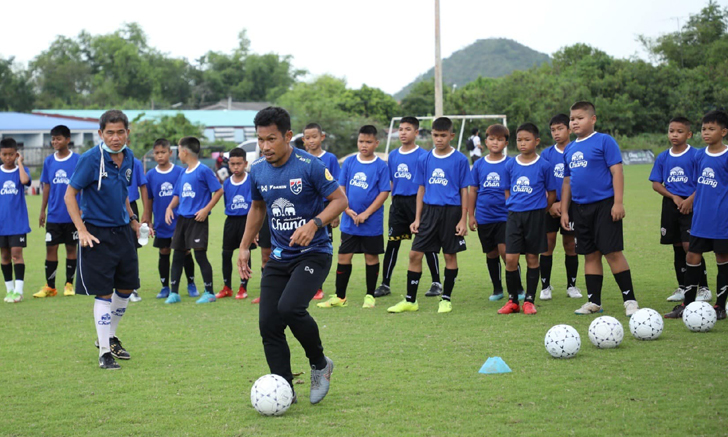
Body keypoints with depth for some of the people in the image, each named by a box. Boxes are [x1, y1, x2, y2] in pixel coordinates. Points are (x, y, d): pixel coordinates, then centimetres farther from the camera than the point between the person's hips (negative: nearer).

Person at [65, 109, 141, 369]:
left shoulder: (128, 157, 4)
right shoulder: (91, 159, -16)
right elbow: (70, 195, -11)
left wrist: (132, 220, 13)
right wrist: (82, 230, -17)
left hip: (123, 232, 7)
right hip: (98, 233, -7)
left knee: (126, 288, 13)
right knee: (104, 293, -4)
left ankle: (110, 337, 33)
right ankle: (104, 352, 5)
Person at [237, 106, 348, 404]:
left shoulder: (309, 166, -14)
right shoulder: (257, 170, 3)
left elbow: (340, 200, -12)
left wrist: (314, 224, -27)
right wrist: (245, 246, 17)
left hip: (313, 254, -6)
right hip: (279, 256, 6)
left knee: (290, 307, -26)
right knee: (268, 323, -4)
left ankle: (320, 365, 0)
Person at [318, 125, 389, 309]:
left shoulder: (380, 166, -6)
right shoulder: (349, 162, 3)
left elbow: (384, 192, -8)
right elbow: (341, 188, 5)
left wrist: (366, 213, -15)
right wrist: (347, 209, -8)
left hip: (372, 223, -3)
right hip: (349, 221, 3)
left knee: (371, 257, 6)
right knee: (344, 257, 4)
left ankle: (370, 296, 18)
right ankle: (340, 297, 13)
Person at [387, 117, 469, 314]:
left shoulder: (460, 160, -3)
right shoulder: (425, 160, 7)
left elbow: (464, 190, 0)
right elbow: (421, 189, 12)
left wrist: (463, 219, -5)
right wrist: (417, 218, 8)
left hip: (451, 211, -3)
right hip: (429, 211, 3)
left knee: (450, 255, 4)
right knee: (415, 254, -1)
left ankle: (446, 299, 17)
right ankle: (410, 300, 7)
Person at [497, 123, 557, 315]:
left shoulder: (544, 166, -3)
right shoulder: (510, 165, 5)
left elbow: (551, 193, 4)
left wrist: (540, 211, 4)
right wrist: (513, 207, 5)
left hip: (535, 215, -2)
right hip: (514, 215, 2)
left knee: (532, 258, 4)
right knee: (510, 259, -5)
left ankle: (529, 301, 12)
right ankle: (512, 300, 7)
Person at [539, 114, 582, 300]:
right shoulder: (546, 154, 4)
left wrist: (563, 203, -11)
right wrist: (550, 204, -9)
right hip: (550, 207, 1)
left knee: (570, 246, 5)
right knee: (547, 245, -1)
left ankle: (571, 285, 17)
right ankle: (545, 286, 6)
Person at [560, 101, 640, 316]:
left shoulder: (604, 141, -5)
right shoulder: (569, 149, 13)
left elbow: (616, 171, -10)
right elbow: (567, 181, 20)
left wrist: (618, 202, -16)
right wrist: (564, 211, 16)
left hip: (604, 206, -6)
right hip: (581, 208, 6)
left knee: (613, 252, -8)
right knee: (590, 255, 10)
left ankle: (629, 300, -1)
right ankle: (593, 301, 17)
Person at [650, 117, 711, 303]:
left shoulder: (695, 155, -6)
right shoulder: (662, 158, 7)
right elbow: (656, 184, 6)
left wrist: (690, 200, -20)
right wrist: (674, 197, -8)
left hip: (690, 206, -4)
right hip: (670, 206, 5)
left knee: (689, 246, -12)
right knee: (678, 248, 10)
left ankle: (704, 289, -3)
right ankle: (682, 288, 20)